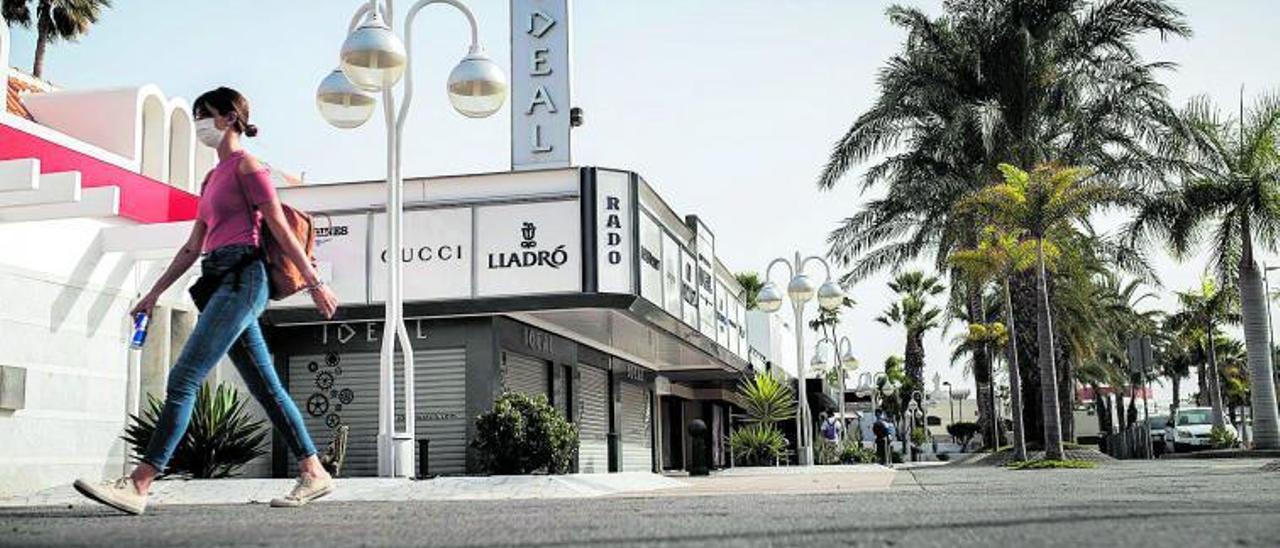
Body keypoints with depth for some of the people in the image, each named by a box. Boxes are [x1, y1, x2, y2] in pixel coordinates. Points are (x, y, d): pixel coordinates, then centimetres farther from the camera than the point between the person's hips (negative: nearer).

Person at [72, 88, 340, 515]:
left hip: (242, 278, -9)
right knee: (265, 387, 5)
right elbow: (192, 247, 25)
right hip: (222, 282, 9)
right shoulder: (213, 178, 25)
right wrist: (154, 293, 22)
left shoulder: (246, 166, -1)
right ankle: (314, 473, 8)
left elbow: (282, 231, -7)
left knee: (184, 378, -14)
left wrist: (315, 283, -11)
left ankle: (138, 485, -16)